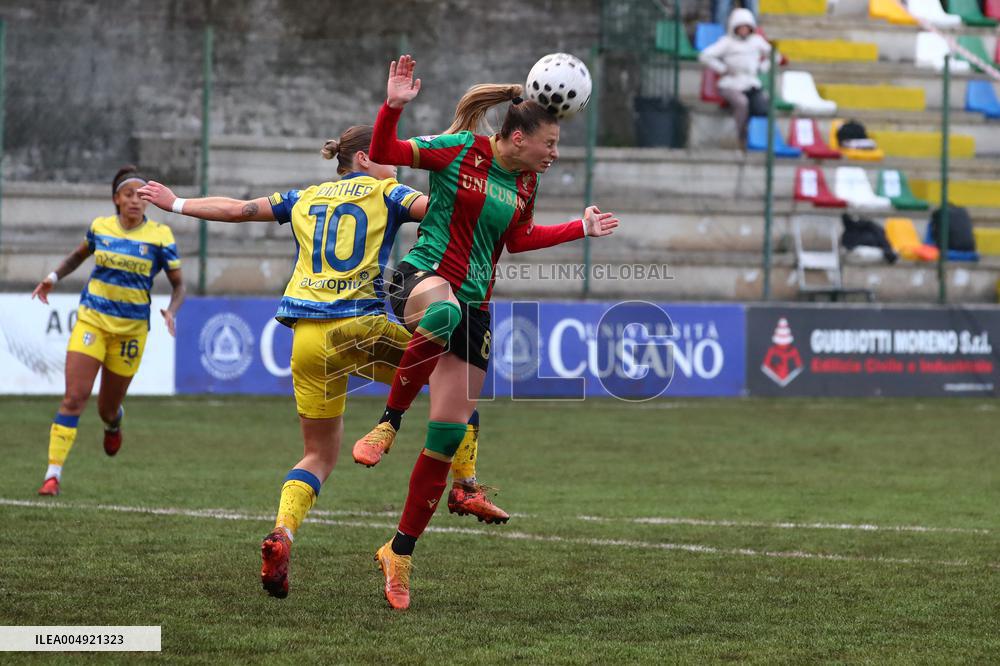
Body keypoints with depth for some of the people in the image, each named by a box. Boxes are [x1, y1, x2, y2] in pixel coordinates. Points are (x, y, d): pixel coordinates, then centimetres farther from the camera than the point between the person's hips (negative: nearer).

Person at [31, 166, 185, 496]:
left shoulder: (159, 236, -6)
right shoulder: (100, 227, 1)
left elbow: (178, 284, 0)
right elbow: (79, 254, 24)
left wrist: (172, 311, -19)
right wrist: (54, 276, 10)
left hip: (131, 329, -1)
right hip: (91, 319, 1)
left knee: (107, 408, 10)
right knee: (74, 398, -14)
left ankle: (113, 421, 50)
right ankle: (53, 474, -13)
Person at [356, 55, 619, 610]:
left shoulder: (526, 182, 11)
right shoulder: (461, 149, -7)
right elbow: (385, 154, -7)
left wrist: (581, 229, 28)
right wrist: (394, 106, -23)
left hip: (474, 304, 6)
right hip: (423, 277, -6)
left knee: (448, 437, 1)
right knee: (443, 311, -46)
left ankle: (401, 552, 14)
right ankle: (388, 423, -31)